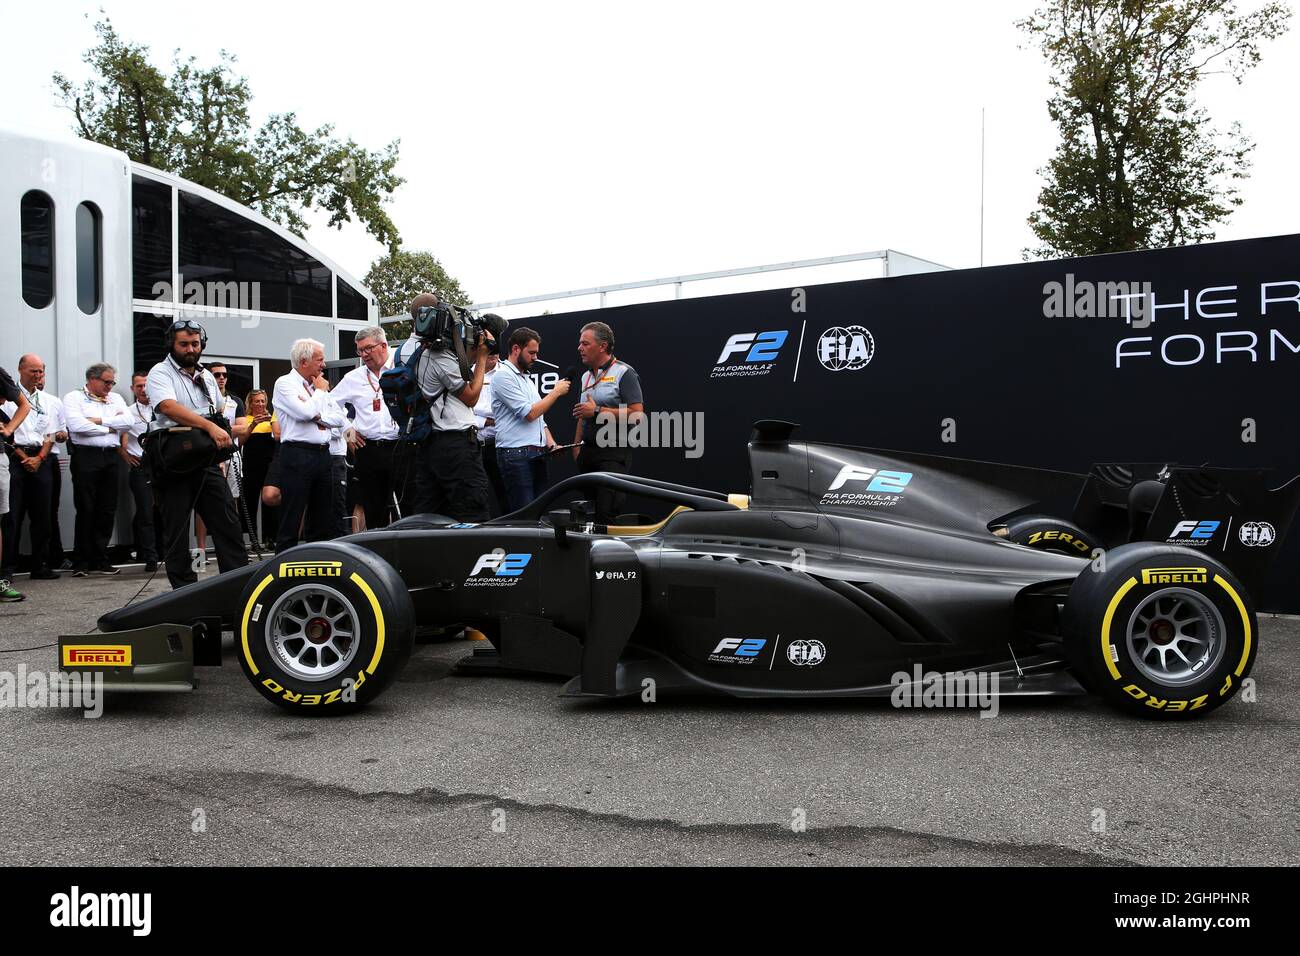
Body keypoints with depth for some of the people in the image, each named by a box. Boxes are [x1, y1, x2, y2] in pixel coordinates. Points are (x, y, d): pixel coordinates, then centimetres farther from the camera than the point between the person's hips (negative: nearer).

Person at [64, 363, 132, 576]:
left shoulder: (115, 398, 18)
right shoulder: (74, 398, 4)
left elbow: (127, 421, 3)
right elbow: (77, 425, -13)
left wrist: (100, 420, -7)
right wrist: (110, 427, -3)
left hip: (111, 457, 5)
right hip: (86, 455, -5)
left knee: (107, 511, 4)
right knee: (86, 510, -4)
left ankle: (100, 560, 12)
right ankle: (81, 562, 4)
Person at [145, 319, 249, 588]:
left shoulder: (207, 377, 16)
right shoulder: (160, 373, -5)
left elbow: (219, 414, 25)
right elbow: (169, 407, -23)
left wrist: (222, 441, 10)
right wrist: (210, 427, -33)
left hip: (207, 462, 6)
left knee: (227, 521, 2)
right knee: (176, 530, 0)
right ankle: (185, 590, 7)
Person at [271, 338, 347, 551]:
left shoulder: (319, 385, 17)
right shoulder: (285, 383, -3)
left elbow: (341, 419, 12)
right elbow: (305, 412, -18)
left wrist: (320, 417, -5)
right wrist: (320, 391, -2)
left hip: (323, 455, 7)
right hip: (297, 455, -7)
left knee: (323, 520, 11)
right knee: (291, 520, -5)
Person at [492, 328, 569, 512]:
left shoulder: (527, 378, 21)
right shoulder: (504, 376, -8)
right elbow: (530, 413, -15)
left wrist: (551, 444, 7)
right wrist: (556, 392, -5)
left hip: (538, 455, 9)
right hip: (516, 454, -9)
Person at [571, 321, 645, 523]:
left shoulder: (624, 373, -5)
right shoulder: (586, 376, 19)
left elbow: (637, 414, -15)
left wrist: (598, 411, -14)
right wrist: (577, 446, 13)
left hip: (613, 453, -8)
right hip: (588, 452, 8)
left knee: (607, 513, -16)